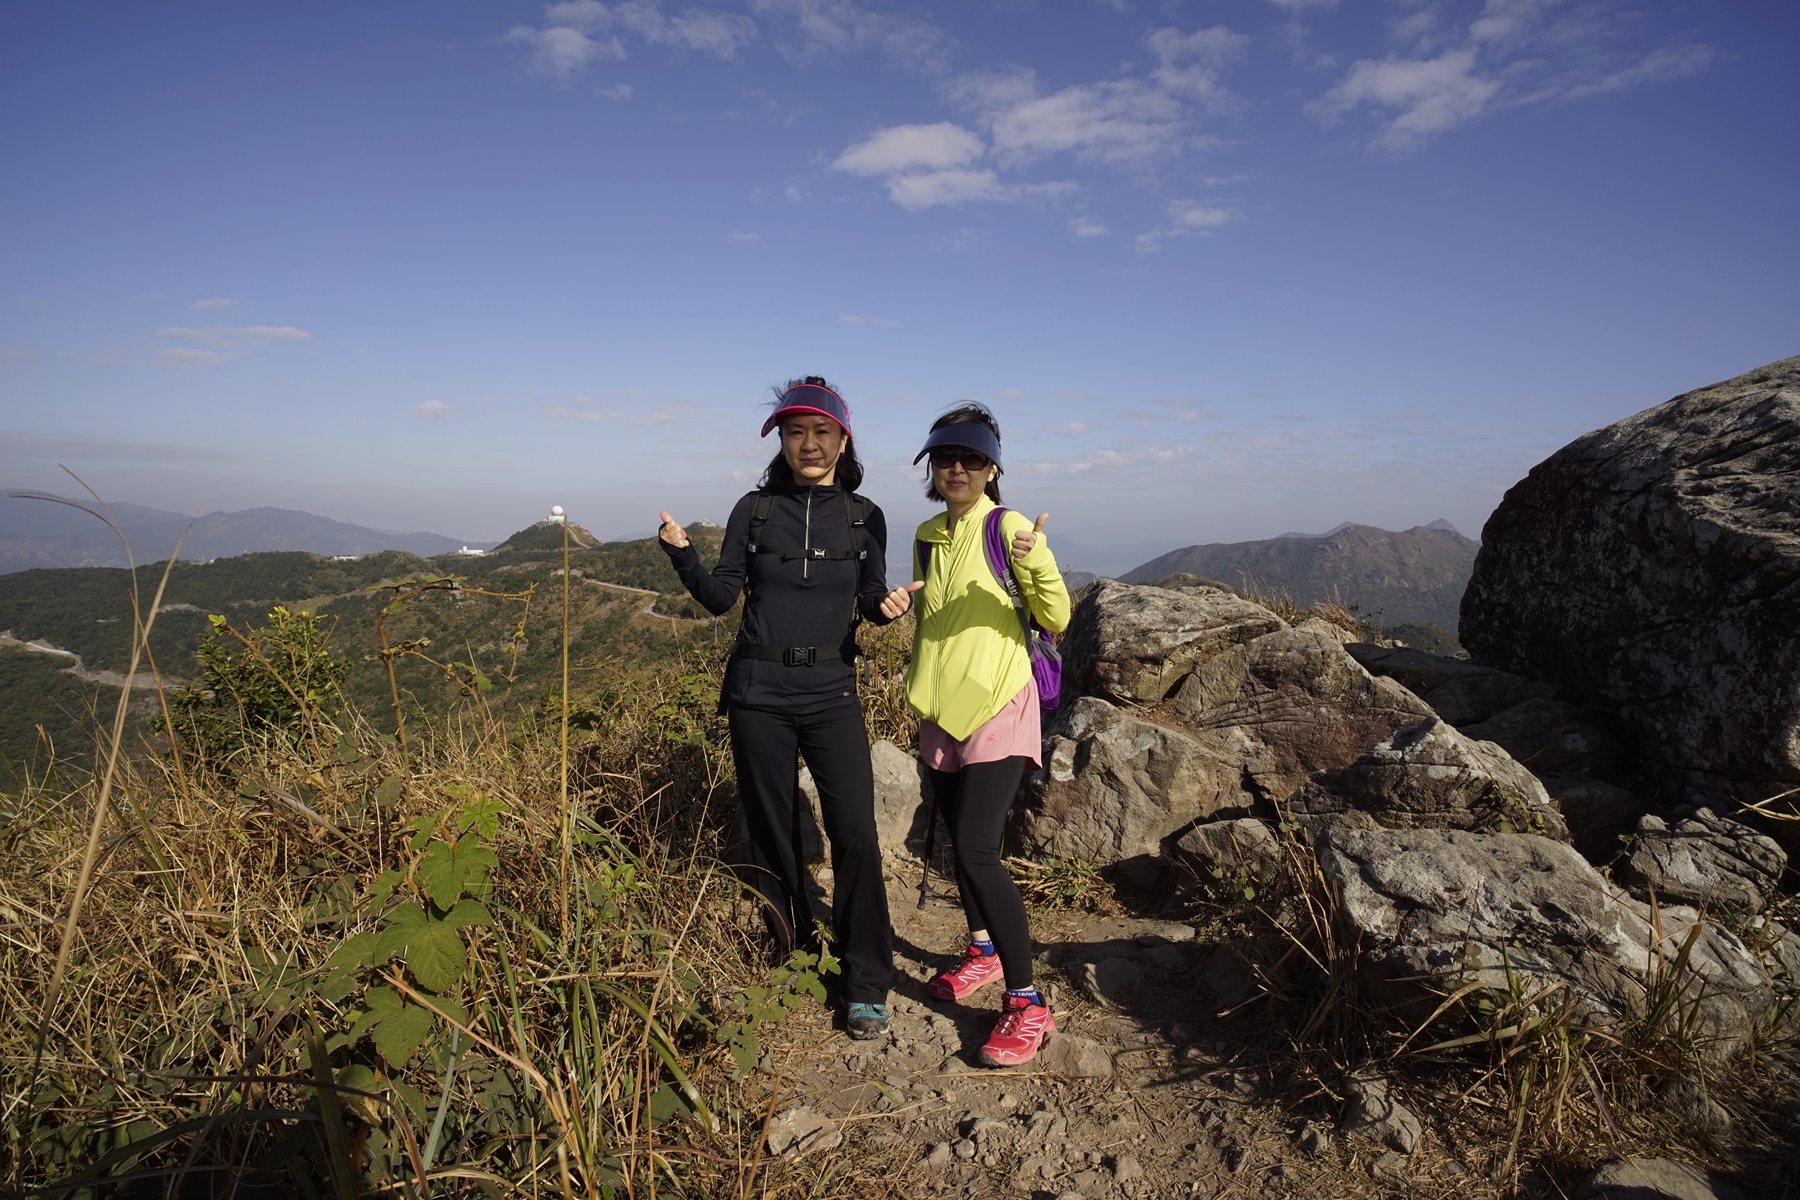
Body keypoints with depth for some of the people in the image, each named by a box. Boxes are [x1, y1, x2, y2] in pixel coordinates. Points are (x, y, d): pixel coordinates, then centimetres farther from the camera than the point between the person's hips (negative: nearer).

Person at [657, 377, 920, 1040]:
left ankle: (867, 984, 8)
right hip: (758, 692, 1)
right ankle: (789, 958, 27)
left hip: (831, 693, 0)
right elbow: (720, 596, 1)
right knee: (773, 834, 8)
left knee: (854, 834, -8)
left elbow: (870, 600, 11)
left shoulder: (864, 517, 4)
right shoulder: (756, 508, 2)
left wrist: (889, 604, -11)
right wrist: (682, 551, -15)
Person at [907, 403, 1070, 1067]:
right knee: (960, 842, 16)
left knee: (978, 851, -15)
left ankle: (1026, 1004, -4)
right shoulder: (927, 537, 9)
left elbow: (1056, 620, -15)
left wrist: (1037, 563, -32)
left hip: (998, 708, -7)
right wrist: (919, 681, 23)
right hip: (942, 712, 7)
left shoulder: (1008, 528, -9)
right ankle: (984, 951, 39)